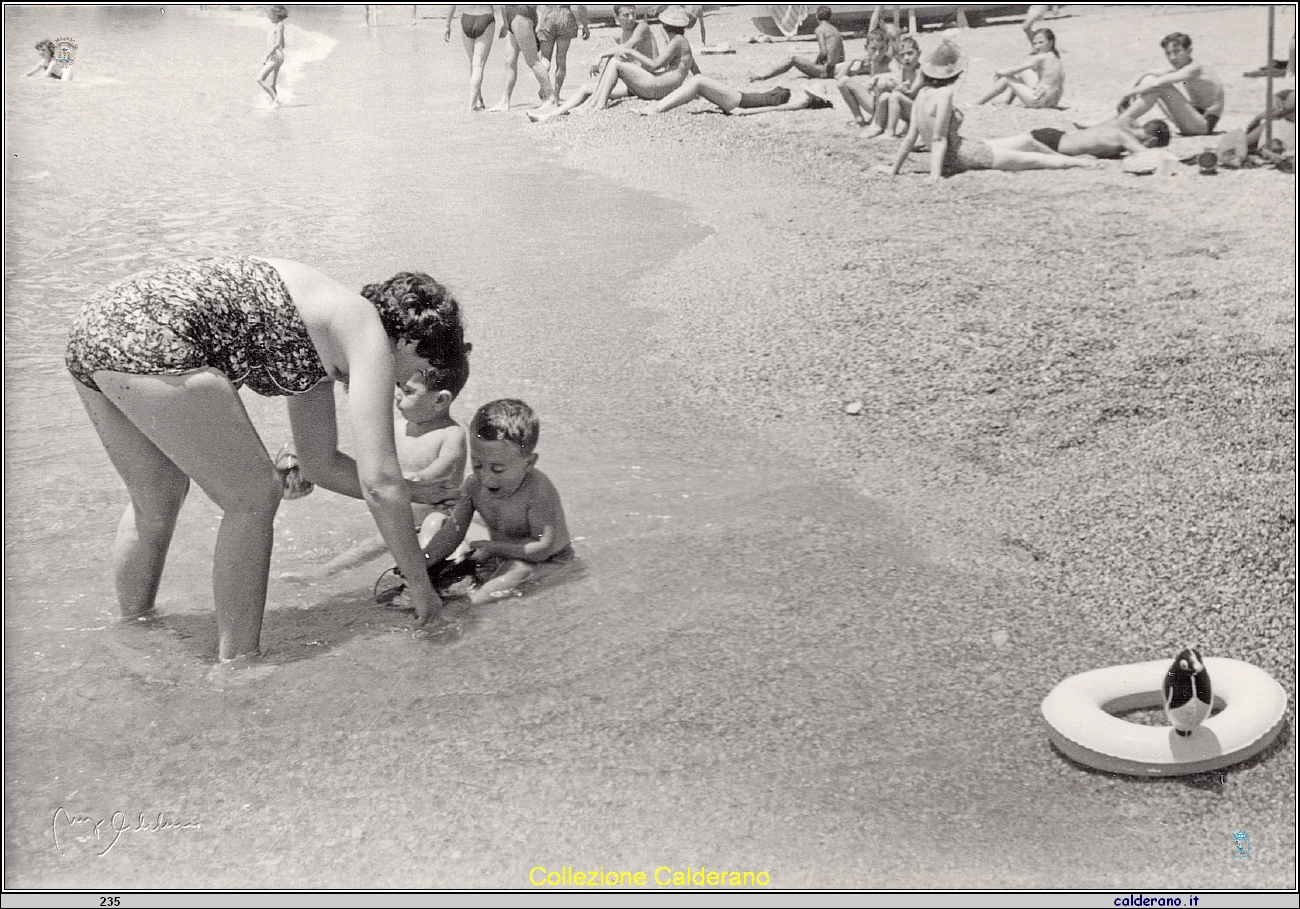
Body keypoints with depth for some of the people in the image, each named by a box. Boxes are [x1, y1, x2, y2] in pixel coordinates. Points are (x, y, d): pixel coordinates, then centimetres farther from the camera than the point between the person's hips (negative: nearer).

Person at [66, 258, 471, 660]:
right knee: (253, 497, 2)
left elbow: (321, 463, 35)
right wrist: (419, 582, 5)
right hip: (152, 343, -10)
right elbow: (378, 483, -5)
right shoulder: (369, 335, 1)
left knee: (157, 499, 27)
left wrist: (427, 496, 39)